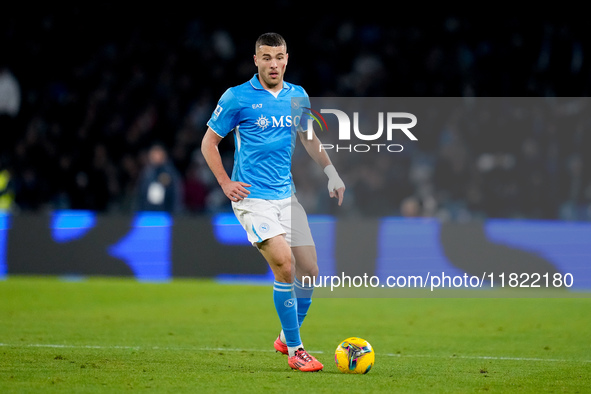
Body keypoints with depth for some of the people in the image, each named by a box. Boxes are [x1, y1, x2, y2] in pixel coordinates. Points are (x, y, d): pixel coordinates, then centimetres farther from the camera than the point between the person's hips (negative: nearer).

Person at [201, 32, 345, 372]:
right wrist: (226, 183, -7)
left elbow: (309, 139, 24)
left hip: (287, 196, 6)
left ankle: (287, 338, 26)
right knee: (285, 264, -20)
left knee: (309, 270, 3)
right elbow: (209, 143, 1)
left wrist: (332, 172, 14)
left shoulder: (298, 96, 8)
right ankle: (295, 350, -9)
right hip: (253, 199, -6)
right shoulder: (237, 98, -6)